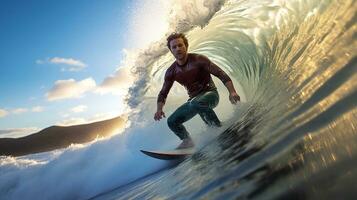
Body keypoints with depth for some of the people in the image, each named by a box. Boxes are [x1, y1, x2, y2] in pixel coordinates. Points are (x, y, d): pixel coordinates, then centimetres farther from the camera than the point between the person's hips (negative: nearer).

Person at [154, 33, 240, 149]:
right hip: (194, 100, 6)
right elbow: (163, 93, 8)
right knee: (172, 121, -2)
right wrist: (159, 109, -11)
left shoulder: (198, 60, -14)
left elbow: (221, 74, -17)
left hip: (210, 94, -5)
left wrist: (232, 92, -31)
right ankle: (187, 141, 16)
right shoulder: (171, 72, 0)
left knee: (196, 103, -39)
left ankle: (220, 129, -23)